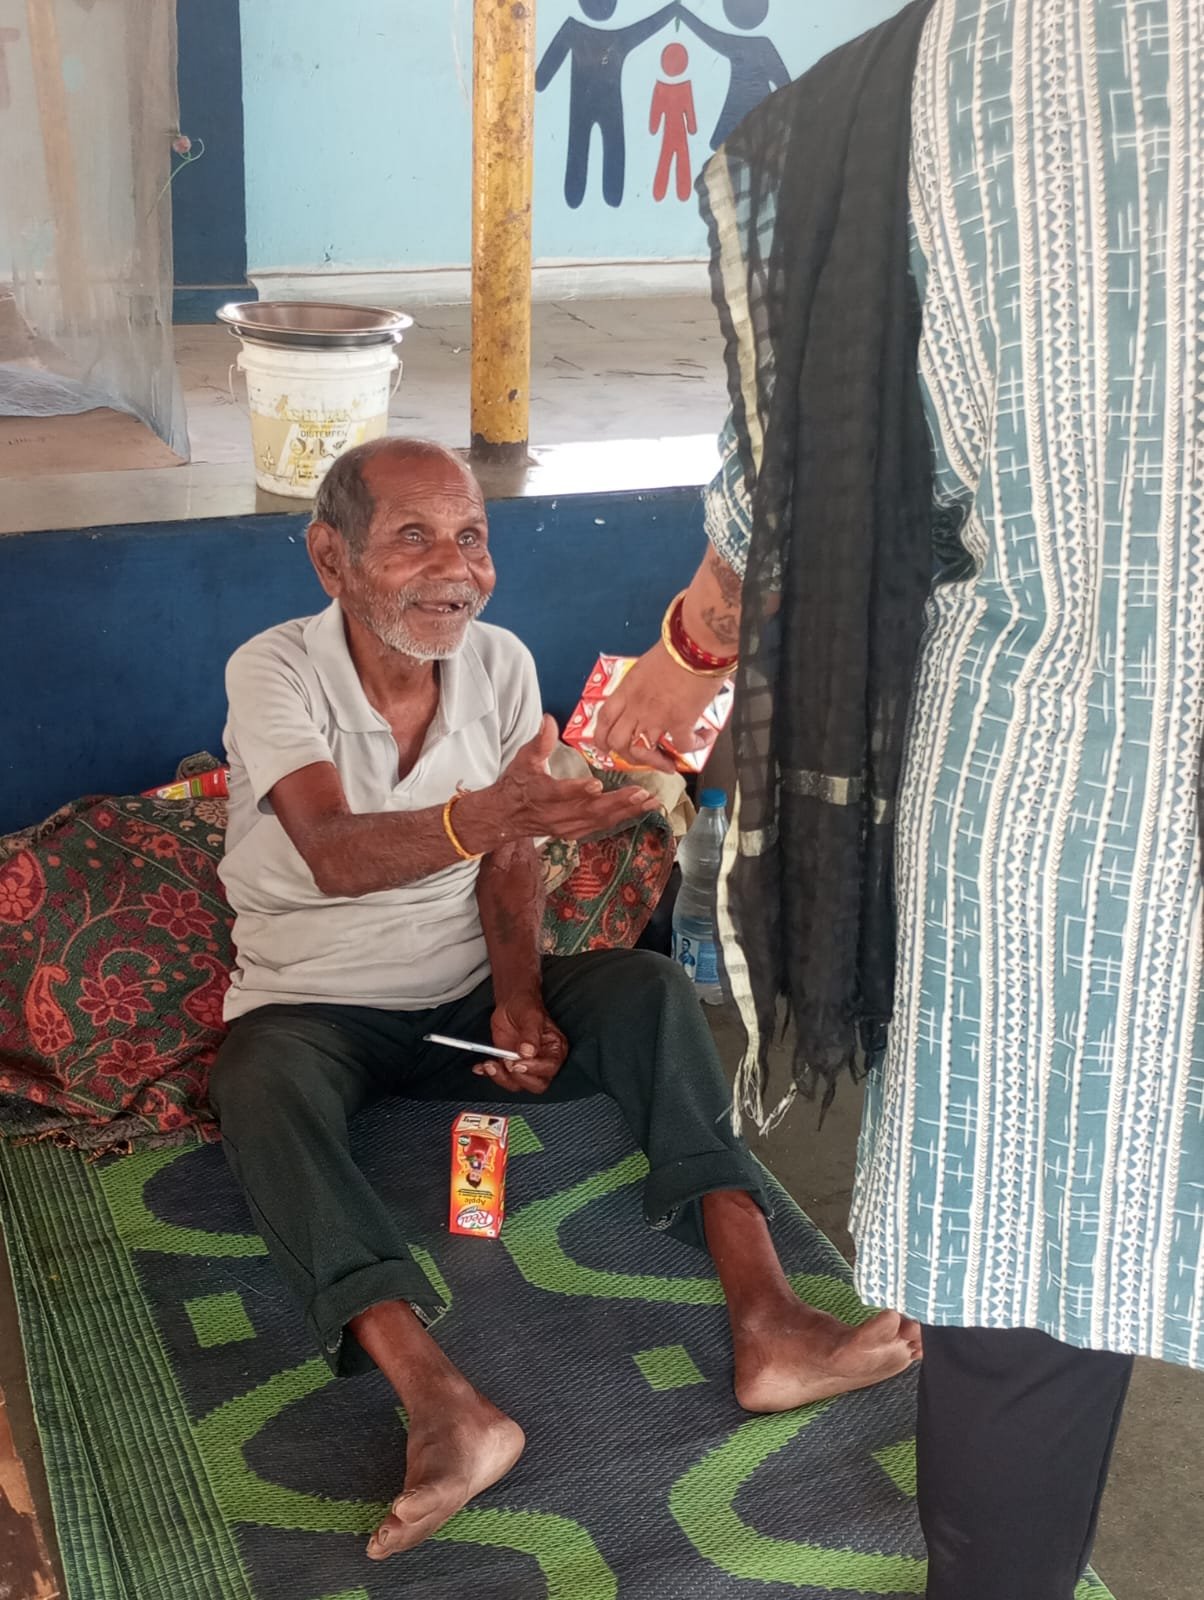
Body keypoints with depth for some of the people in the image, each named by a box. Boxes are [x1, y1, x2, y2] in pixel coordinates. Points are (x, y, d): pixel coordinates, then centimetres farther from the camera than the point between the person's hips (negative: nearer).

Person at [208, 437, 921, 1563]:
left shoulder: (501, 666, -1)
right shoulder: (274, 671, -15)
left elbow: (508, 868, 2)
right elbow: (335, 855, -32)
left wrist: (518, 1000, -17)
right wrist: (485, 814, -52)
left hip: (466, 997, 4)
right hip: (313, 1006, -3)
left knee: (647, 987, -22)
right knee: (259, 1080, -37)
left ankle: (766, 1321, -34)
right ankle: (445, 1410, -51)